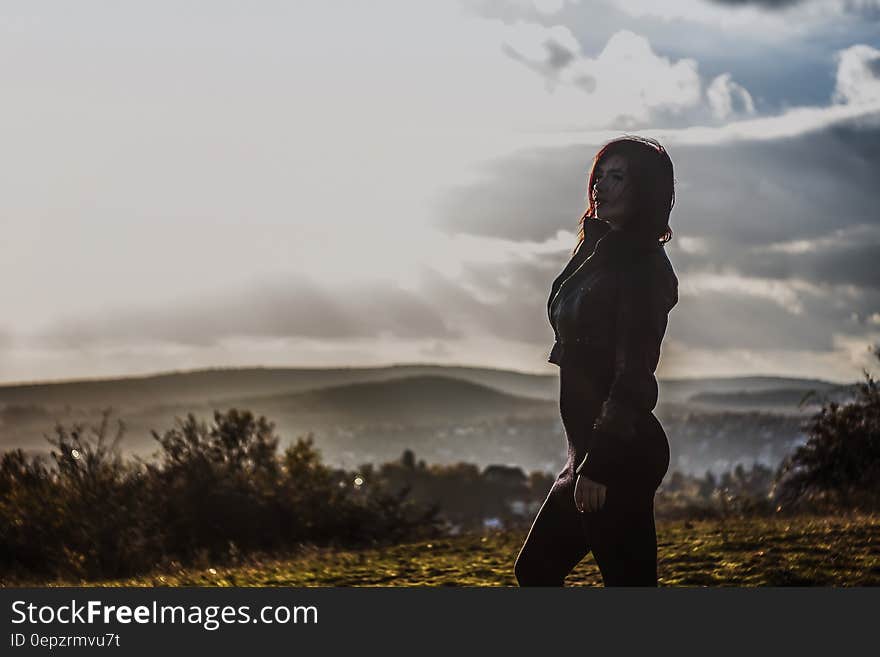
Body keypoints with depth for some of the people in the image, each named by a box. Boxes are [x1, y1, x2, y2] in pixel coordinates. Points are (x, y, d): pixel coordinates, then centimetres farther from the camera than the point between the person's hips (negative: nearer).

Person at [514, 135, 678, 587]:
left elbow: (633, 373, -19)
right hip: (593, 450, 10)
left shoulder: (643, 265, -13)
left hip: (620, 454, -10)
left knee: (628, 581, -6)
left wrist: (598, 464, -21)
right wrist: (586, 459, 19)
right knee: (535, 570, 15)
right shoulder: (598, 253, 15)